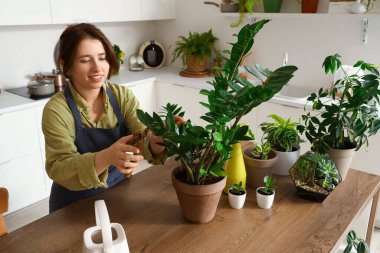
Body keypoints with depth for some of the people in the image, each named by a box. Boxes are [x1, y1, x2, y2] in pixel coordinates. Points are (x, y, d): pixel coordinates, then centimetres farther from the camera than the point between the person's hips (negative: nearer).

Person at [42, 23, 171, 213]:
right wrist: (106, 158, -39)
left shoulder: (123, 96, -5)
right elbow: (59, 169, -22)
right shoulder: (57, 110, -15)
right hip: (75, 206, -3)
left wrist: (155, 143, -37)